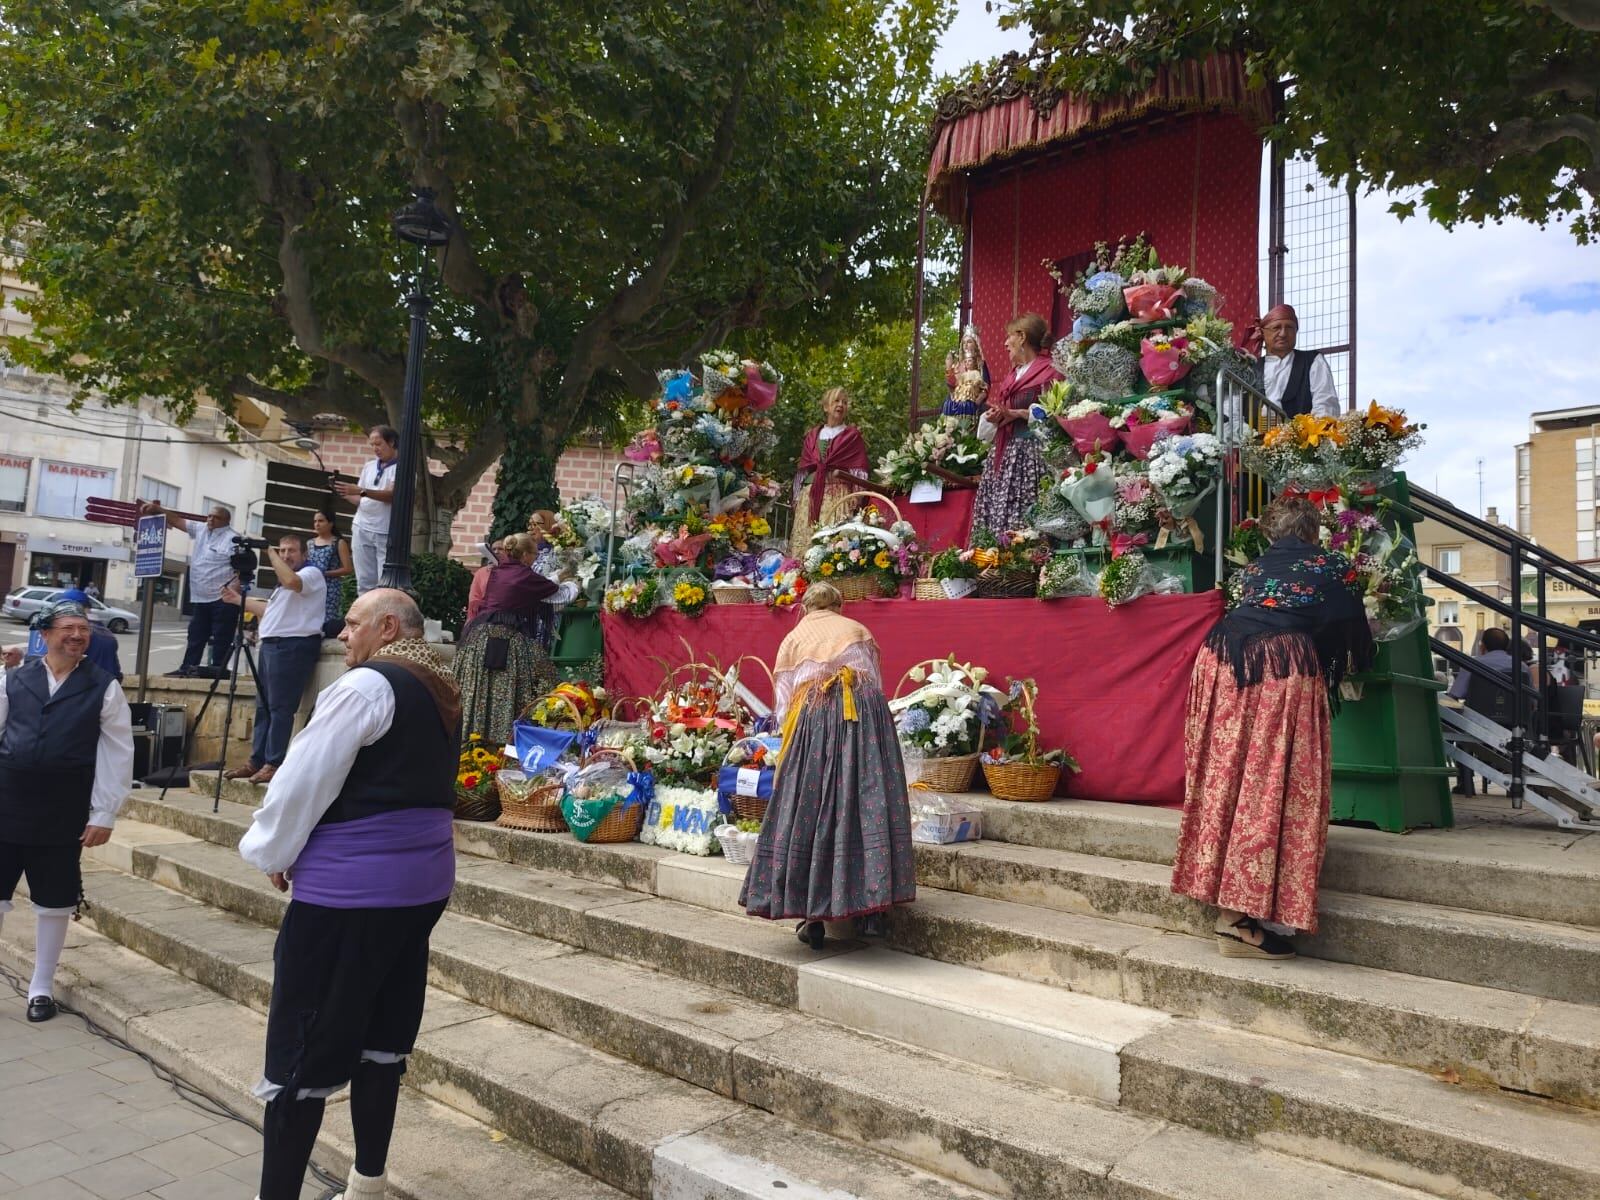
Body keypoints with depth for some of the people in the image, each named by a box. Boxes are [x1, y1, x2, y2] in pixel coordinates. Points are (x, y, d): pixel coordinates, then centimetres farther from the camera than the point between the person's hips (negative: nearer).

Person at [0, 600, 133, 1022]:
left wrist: (104, 814, -7)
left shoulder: (104, 688, -4)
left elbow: (118, 756, -4)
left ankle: (41, 986, 26)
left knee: (54, 902, 9)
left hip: (63, 810, -1)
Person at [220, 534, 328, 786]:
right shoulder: (285, 582, 26)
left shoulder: (311, 573, -5)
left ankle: (274, 764, -9)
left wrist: (271, 554, -14)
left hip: (293, 646, -10)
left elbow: (292, 581, -27)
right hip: (270, 645, 10)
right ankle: (257, 762, 14)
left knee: (280, 707, -11)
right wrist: (238, 599, 32)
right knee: (263, 707, 10)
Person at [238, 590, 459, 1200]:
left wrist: (274, 853, 4)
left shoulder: (366, 686, -14)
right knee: (382, 1040, 17)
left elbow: (304, 780, -13)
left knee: (303, 1050, 3)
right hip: (422, 883, 8)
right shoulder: (443, 696, 11)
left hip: (347, 889, -8)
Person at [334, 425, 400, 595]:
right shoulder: (368, 467, 16)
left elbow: (392, 495, -18)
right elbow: (360, 499, 18)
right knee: (364, 581, 6)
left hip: (387, 533, -6)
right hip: (362, 529, 6)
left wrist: (361, 491, -27)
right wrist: (344, 493, -2)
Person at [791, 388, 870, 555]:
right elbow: (802, 469, 16)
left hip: (839, 495, -3)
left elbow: (859, 473, 4)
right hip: (810, 495, 3)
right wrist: (798, 499, 8)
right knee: (805, 537, -6)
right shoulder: (812, 436, 19)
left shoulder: (853, 436, 10)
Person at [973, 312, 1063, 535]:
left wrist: (1015, 413, -16)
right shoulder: (1013, 375, 23)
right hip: (1003, 450, 8)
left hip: (1029, 451, -8)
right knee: (993, 509, 0)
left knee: (1022, 514, -15)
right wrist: (993, 416, 5)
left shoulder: (1048, 372, -3)